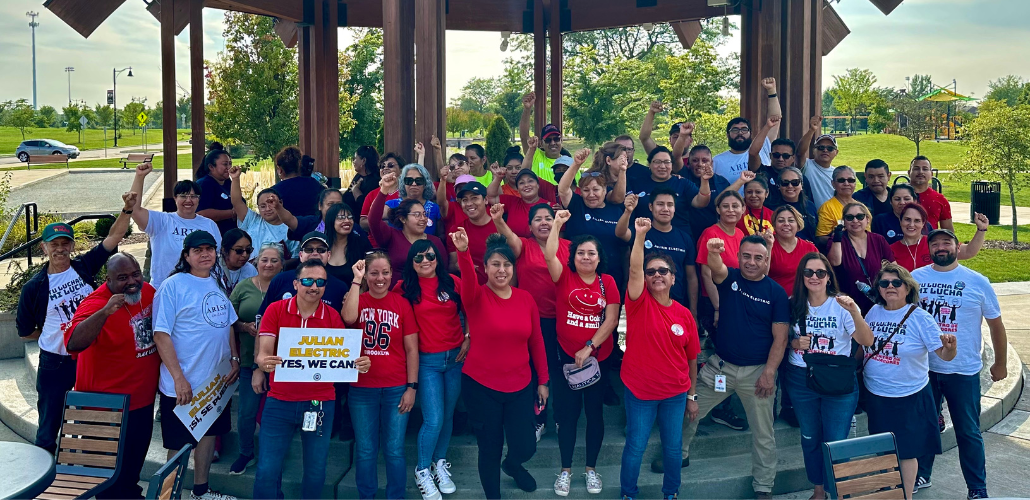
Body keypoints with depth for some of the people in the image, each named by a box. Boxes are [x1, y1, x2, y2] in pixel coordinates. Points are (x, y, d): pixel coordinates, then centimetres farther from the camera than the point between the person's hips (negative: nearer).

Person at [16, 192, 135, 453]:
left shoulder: (84, 267, -3)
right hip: (55, 365, -2)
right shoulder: (34, 287, -7)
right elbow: (25, 331, 5)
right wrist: (58, 334, 4)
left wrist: (127, 209, -25)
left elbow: (114, 236, -12)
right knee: (49, 426, 9)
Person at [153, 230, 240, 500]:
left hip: (217, 379, 7)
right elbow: (161, 334, -17)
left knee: (209, 432, 17)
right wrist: (178, 378, -20)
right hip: (184, 384, -7)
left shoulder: (218, 284, 8)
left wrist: (234, 359, 5)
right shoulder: (173, 285, -13)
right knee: (180, 443, 3)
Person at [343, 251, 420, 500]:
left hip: (396, 388, 0)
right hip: (362, 388, 1)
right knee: (365, 450, 9)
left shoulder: (402, 304, -1)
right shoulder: (358, 300, 1)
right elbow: (349, 318, -24)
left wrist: (412, 387, -5)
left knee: (394, 450, 6)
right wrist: (356, 280, -17)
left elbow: (412, 349, 0)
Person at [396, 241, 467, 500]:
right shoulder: (404, 288, -3)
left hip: (456, 357, 2)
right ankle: (422, 470, 15)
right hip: (426, 361, -2)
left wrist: (469, 339, 2)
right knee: (433, 420, -8)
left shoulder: (453, 283, 0)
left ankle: (440, 463, 33)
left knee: (448, 415, 12)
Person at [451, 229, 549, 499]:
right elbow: (468, 279, -34)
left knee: (525, 448, 7)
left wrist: (543, 381, 8)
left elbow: (536, 342, 5)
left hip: (520, 386, 3)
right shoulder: (476, 297, -10)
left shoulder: (526, 298, -1)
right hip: (481, 386, -3)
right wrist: (463, 252, -54)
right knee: (490, 449, 9)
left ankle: (512, 465, 46)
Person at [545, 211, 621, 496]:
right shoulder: (564, 276, -2)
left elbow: (611, 320, -6)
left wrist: (589, 347, -12)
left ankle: (591, 469, 25)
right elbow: (549, 255, -22)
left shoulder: (607, 282, -1)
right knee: (567, 413, 7)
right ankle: (565, 470, 19)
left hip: (599, 357, 1)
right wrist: (558, 224, -28)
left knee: (595, 412, 10)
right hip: (566, 355, -1)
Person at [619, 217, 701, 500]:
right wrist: (641, 234, -36)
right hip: (639, 391, -2)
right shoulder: (639, 303, -8)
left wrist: (692, 396, 7)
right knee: (635, 446, 7)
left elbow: (692, 358, 5)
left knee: (673, 447, 13)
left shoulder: (685, 315, -2)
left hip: (675, 393, 2)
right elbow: (634, 270, -26)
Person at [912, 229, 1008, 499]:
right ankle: (920, 476, 32)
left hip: (964, 371, -1)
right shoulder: (915, 277, -2)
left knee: (968, 433, 8)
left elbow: (996, 324, 4)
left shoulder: (978, 282, -5)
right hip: (924, 368, 2)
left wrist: (1000, 363, 8)